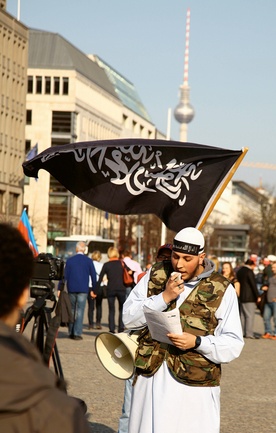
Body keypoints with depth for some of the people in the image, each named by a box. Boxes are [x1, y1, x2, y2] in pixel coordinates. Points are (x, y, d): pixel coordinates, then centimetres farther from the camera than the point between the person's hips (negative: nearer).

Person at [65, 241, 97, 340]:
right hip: (83, 289, -2)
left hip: (71, 289, 2)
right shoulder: (88, 261, -1)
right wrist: (93, 290, 9)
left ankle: (71, 333, 15)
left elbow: (65, 276, 4)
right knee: (80, 311, -2)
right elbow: (93, 276, 1)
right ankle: (77, 333, -8)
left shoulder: (69, 260, 2)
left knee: (71, 310, 12)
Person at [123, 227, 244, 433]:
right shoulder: (155, 275, 7)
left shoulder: (221, 290, -2)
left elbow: (233, 344, -3)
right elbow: (129, 318, 1)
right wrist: (164, 297, -11)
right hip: (151, 377, 3)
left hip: (195, 385, -3)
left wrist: (197, 342, -19)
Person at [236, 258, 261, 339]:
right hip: (249, 297, -8)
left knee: (243, 315, 13)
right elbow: (253, 285, -15)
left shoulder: (239, 271, 12)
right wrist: (257, 296, -10)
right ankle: (249, 333, -8)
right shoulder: (249, 272, -13)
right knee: (250, 315, -6)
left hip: (241, 297, 8)